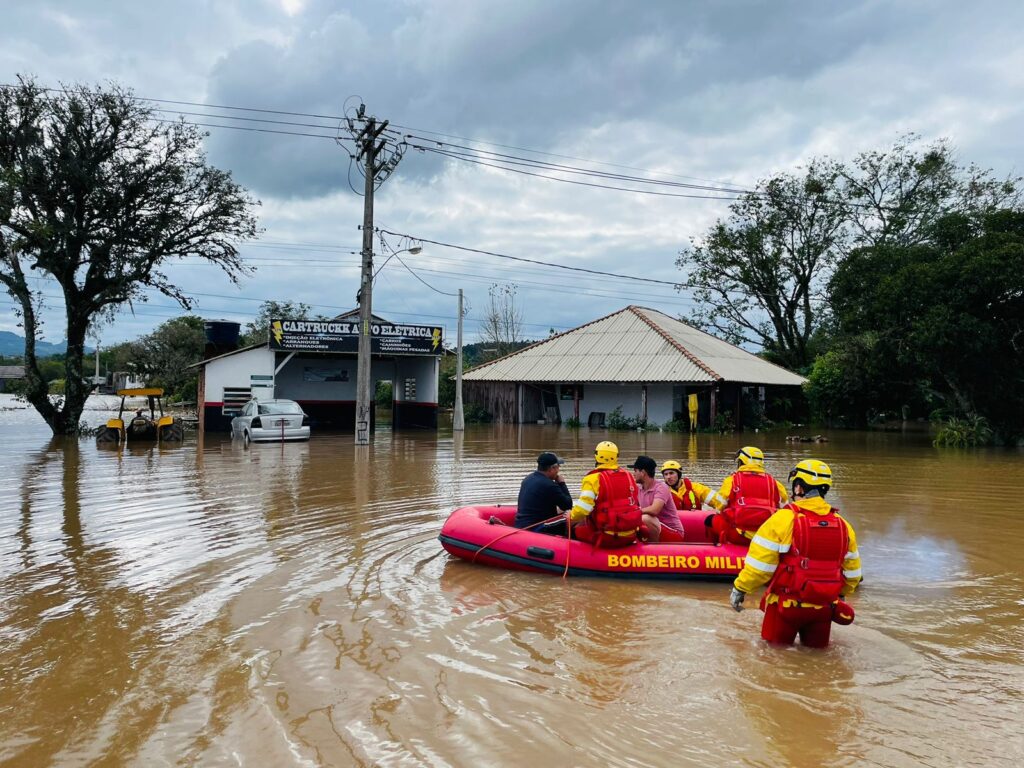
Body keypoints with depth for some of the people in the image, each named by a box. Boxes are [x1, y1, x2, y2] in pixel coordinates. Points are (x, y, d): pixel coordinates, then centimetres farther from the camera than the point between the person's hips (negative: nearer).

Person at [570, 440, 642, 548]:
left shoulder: (593, 478, -10)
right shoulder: (628, 476, 9)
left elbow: (582, 509, -18)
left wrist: (571, 517, 2)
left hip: (608, 538, -6)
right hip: (631, 536, 6)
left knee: (576, 530, 17)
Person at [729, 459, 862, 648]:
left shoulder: (784, 519, -15)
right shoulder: (843, 525, 1)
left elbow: (759, 563, -14)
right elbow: (852, 572, 11)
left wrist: (740, 588, 0)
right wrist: (840, 594, 29)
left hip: (787, 604, -4)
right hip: (825, 606, 4)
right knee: (817, 646, 23)